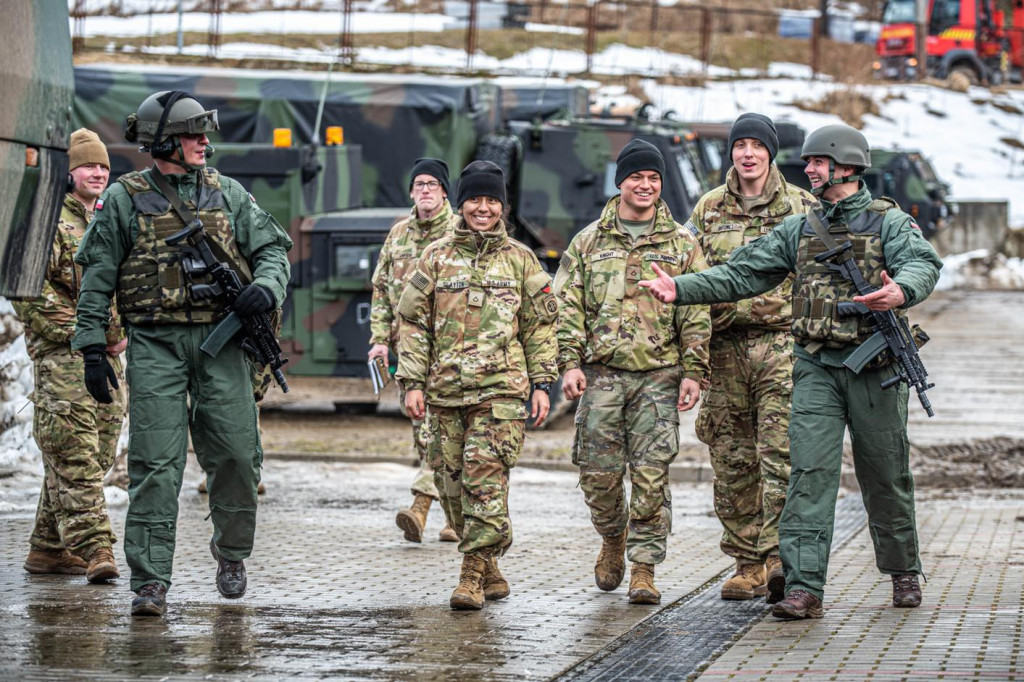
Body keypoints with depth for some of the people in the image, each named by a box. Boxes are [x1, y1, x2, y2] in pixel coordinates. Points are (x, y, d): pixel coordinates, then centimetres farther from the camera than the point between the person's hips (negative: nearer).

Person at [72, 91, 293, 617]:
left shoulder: (226, 194, 12)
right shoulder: (124, 199, 4)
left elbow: (272, 249, 13)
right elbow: (96, 278, 5)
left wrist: (265, 288, -9)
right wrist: (92, 347, -1)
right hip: (155, 343, -2)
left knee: (236, 453, -2)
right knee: (155, 464, -7)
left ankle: (231, 550, 24)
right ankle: (150, 583, -6)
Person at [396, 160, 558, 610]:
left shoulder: (520, 260, 10)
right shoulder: (436, 257, 10)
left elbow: (539, 326, 11)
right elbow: (414, 322, 9)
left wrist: (541, 383, 4)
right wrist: (413, 382, 1)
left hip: (501, 389, -2)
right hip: (445, 389, 2)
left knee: (486, 480, -13)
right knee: (452, 485, 4)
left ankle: (473, 575, -13)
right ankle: (489, 571, 16)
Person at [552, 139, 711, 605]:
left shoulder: (681, 243, 8)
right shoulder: (589, 241, 10)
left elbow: (697, 313, 6)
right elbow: (568, 306, 7)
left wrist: (693, 371, -2)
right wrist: (570, 363, -3)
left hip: (659, 375, -1)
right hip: (601, 374, 1)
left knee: (651, 475, -5)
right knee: (598, 472, 1)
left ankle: (643, 567, 2)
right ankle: (613, 538, 28)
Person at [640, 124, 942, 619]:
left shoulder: (890, 222, -1)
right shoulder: (799, 230, 13)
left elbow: (923, 264, -19)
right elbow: (741, 275, 11)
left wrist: (900, 291, -43)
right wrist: (681, 289, -2)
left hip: (875, 368, -3)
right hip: (816, 368, 3)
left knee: (885, 475, 8)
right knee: (810, 473, -9)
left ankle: (903, 571, 27)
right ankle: (804, 587, -14)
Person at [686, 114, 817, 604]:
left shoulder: (801, 207, 7)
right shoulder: (708, 210, 12)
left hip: (782, 342, -3)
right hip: (726, 346, 3)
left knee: (781, 453, -14)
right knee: (732, 461, 3)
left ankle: (779, 556, -16)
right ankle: (748, 564, 10)